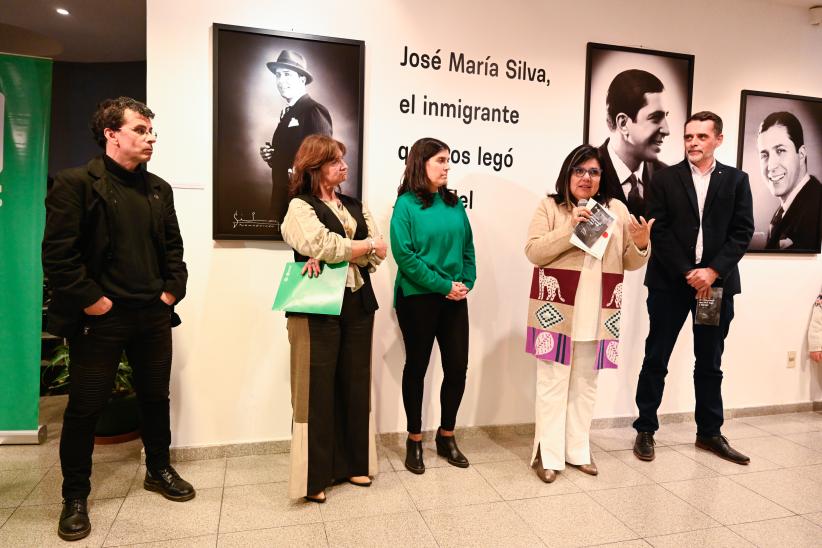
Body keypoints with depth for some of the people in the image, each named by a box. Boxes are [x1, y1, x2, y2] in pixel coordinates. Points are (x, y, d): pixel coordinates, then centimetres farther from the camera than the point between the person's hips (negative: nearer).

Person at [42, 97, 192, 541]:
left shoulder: (158, 188, 11)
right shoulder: (76, 183, -7)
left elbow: (173, 246, 15)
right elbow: (57, 253, -12)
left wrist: (173, 289, 3)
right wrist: (90, 299, -14)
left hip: (153, 315, 5)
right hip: (100, 318, -5)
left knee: (156, 397, 16)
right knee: (84, 407, 6)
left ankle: (159, 470, 36)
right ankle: (75, 497, 24)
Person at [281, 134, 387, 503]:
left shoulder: (355, 205, 16)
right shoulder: (300, 206, -1)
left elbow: (379, 253, 2)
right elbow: (326, 246, -17)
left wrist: (333, 255, -13)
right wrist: (367, 245, -2)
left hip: (357, 304, 6)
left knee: (355, 385, 10)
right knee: (317, 389, -1)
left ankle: (353, 463, 25)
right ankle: (314, 476, 11)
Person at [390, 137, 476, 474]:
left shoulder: (454, 203, 10)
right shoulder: (406, 204, -6)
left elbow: (467, 246, 11)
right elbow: (404, 255, -14)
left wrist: (466, 283, -5)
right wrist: (443, 285, -15)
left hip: (454, 298, 5)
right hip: (417, 298, -5)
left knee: (457, 367, 6)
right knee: (417, 367, 8)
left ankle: (446, 437, 26)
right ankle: (414, 440, 24)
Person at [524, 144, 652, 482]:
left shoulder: (617, 209, 10)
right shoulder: (550, 206, 1)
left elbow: (629, 263, 11)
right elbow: (533, 252, -10)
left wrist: (641, 245, -10)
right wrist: (569, 230, -20)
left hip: (598, 312, 4)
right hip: (557, 308, -3)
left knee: (586, 382, 13)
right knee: (553, 381, 1)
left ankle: (578, 450, 26)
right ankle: (548, 454, 12)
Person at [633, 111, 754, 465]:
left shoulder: (736, 180, 8)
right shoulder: (665, 179, 3)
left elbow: (742, 232, 1)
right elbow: (659, 232, -4)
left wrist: (713, 271, -12)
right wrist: (687, 273, -12)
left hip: (716, 283, 2)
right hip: (670, 282, -2)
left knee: (710, 363, 12)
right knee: (655, 359, 2)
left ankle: (710, 433, 26)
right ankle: (645, 430, 14)